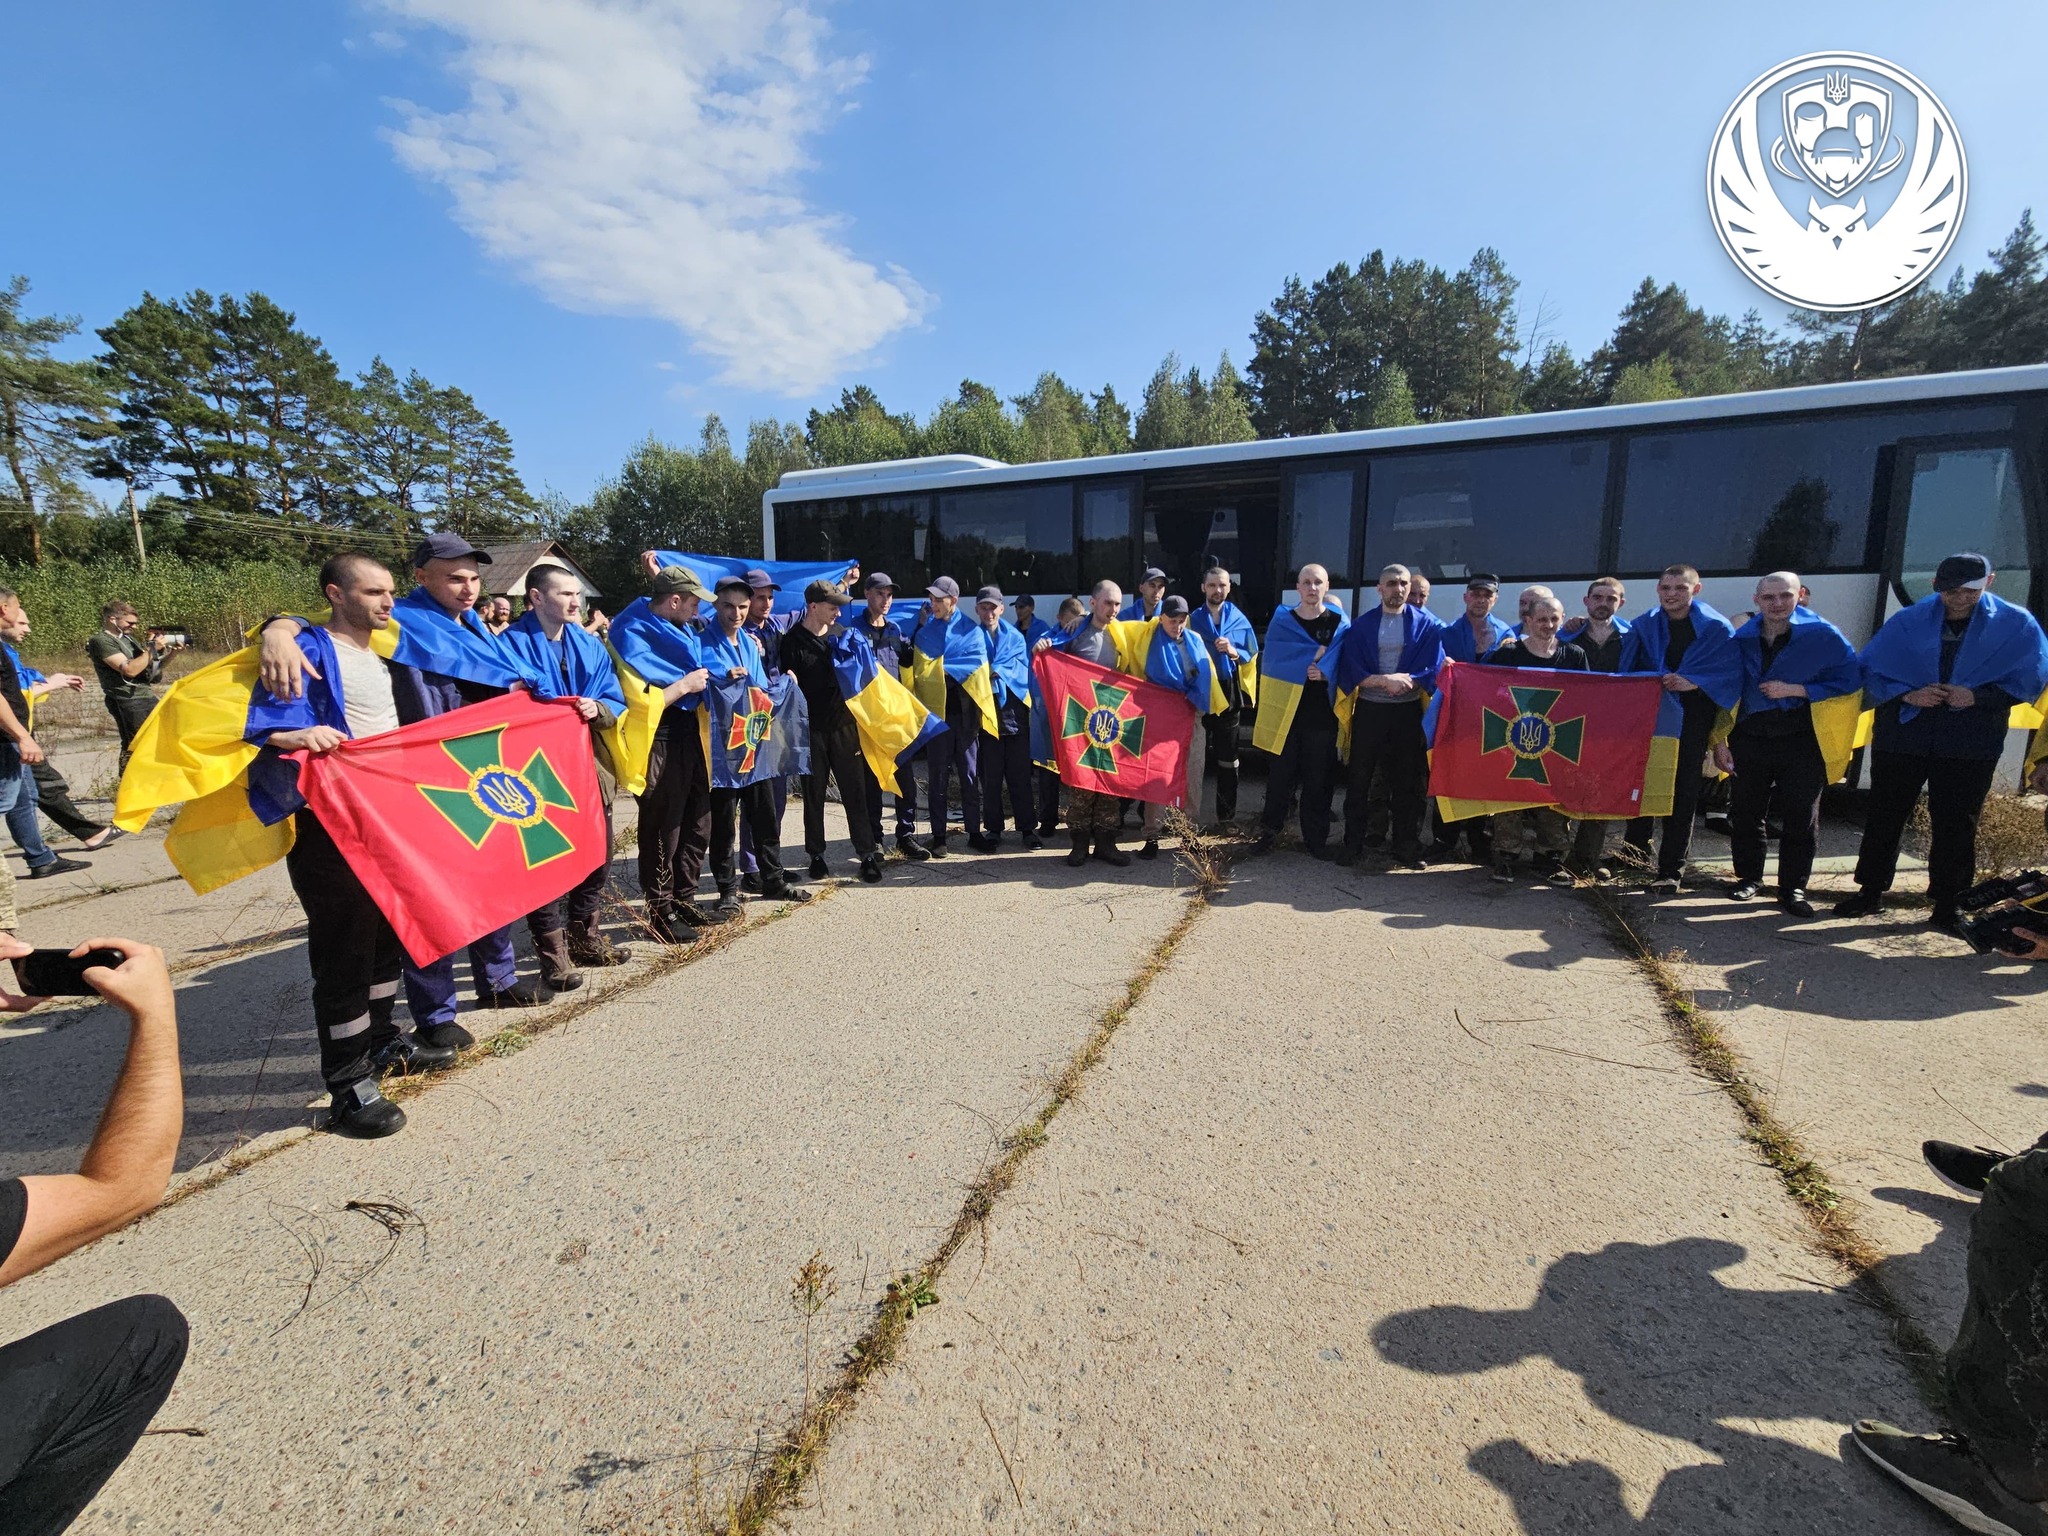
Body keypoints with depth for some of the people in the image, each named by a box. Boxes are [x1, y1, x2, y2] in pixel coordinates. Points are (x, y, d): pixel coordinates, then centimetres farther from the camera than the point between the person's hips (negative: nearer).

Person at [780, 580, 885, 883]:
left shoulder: (842, 633, 8)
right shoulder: (793, 641, -4)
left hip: (844, 724, 3)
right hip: (811, 730, -2)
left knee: (855, 790, 2)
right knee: (813, 795, 8)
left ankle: (868, 853, 7)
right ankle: (816, 855, 20)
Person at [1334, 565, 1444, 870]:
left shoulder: (1425, 624, 3)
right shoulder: (1362, 625, 3)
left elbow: (1433, 669, -4)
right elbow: (1350, 670, -6)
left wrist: (1404, 681, -19)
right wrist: (1385, 680, -19)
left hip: (1408, 711, 0)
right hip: (1369, 710, 0)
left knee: (1408, 781, 6)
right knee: (1360, 778, 4)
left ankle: (1405, 846, 17)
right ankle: (1352, 844, 13)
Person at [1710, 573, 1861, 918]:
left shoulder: (1823, 635, -3)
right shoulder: (1742, 639, 5)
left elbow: (1850, 680, -3)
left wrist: (1796, 690, -14)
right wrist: (1720, 740, 4)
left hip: (1800, 738, -2)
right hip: (1749, 736, 3)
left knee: (1801, 815, 1)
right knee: (1745, 812, 8)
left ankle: (1793, 887, 12)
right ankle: (1749, 877, 23)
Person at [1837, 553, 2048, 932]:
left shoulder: (2016, 624, 3)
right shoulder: (1909, 621, 2)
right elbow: (1870, 670, 3)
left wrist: (1977, 695, -15)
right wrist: (1907, 694, -14)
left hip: (1970, 743, 0)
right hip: (1902, 735, 1)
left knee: (1955, 824, 4)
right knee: (1884, 815, 6)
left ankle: (1947, 903, 14)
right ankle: (1870, 890, 17)